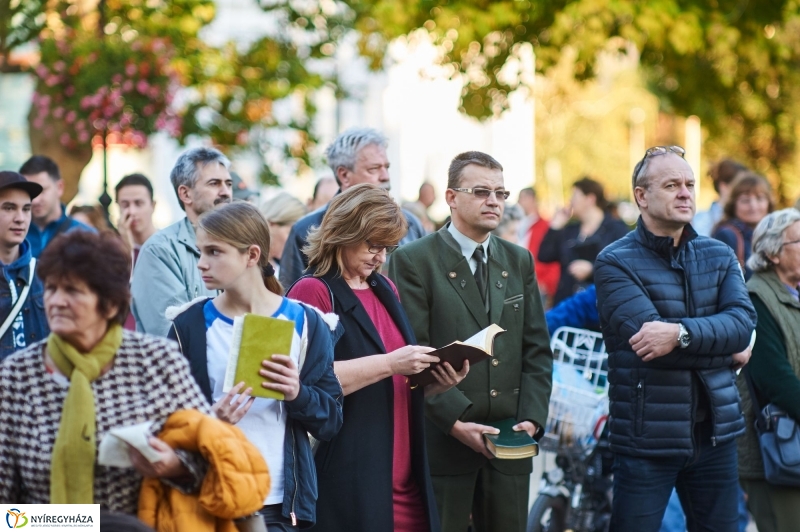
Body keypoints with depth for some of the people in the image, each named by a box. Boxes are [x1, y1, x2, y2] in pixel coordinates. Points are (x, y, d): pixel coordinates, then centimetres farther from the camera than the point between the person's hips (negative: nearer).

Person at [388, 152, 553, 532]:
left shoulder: (519, 261, 14)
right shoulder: (414, 261, -3)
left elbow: (537, 350, 11)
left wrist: (532, 418, -3)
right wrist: (456, 421, -16)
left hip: (511, 441, 5)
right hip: (443, 440, -4)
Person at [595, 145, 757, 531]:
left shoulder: (719, 257, 9)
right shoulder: (616, 263, -5)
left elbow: (743, 321, -8)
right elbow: (649, 334, -19)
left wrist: (681, 333, -25)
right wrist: (725, 352, -11)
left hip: (716, 432, 5)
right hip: (646, 438, -5)